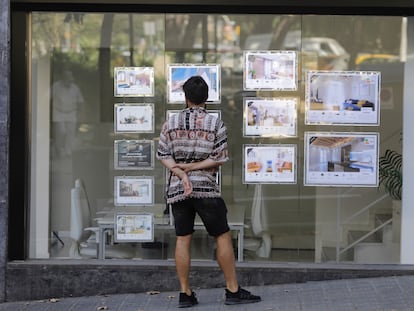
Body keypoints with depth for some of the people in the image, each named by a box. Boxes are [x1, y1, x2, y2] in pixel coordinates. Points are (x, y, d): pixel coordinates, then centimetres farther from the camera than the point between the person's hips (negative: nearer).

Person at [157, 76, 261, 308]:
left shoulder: (171, 123, 4)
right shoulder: (215, 123, -3)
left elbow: (164, 156, -1)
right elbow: (219, 159, -8)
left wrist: (181, 174, -9)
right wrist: (192, 167, -7)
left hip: (177, 189, 3)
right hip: (206, 187, -3)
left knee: (183, 239, 6)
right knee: (223, 237, 5)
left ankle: (185, 294, 7)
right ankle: (233, 291, 6)